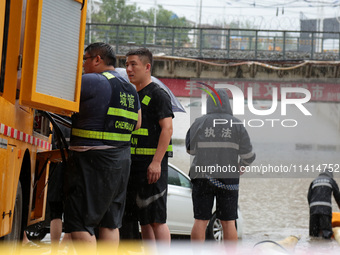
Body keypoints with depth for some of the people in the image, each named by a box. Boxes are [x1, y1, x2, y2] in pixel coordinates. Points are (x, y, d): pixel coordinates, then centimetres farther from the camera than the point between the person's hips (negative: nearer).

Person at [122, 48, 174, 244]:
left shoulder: (158, 94, -6)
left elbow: (167, 128, -16)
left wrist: (156, 162, -23)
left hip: (152, 163, -8)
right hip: (135, 162, 9)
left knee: (157, 219, -10)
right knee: (143, 219, 9)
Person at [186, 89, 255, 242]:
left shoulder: (199, 123, -2)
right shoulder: (236, 125, -2)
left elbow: (191, 149, 6)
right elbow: (248, 155, -1)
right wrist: (242, 166, 19)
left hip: (202, 177, 0)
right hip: (228, 178, 0)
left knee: (200, 221, 3)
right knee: (228, 222, 4)